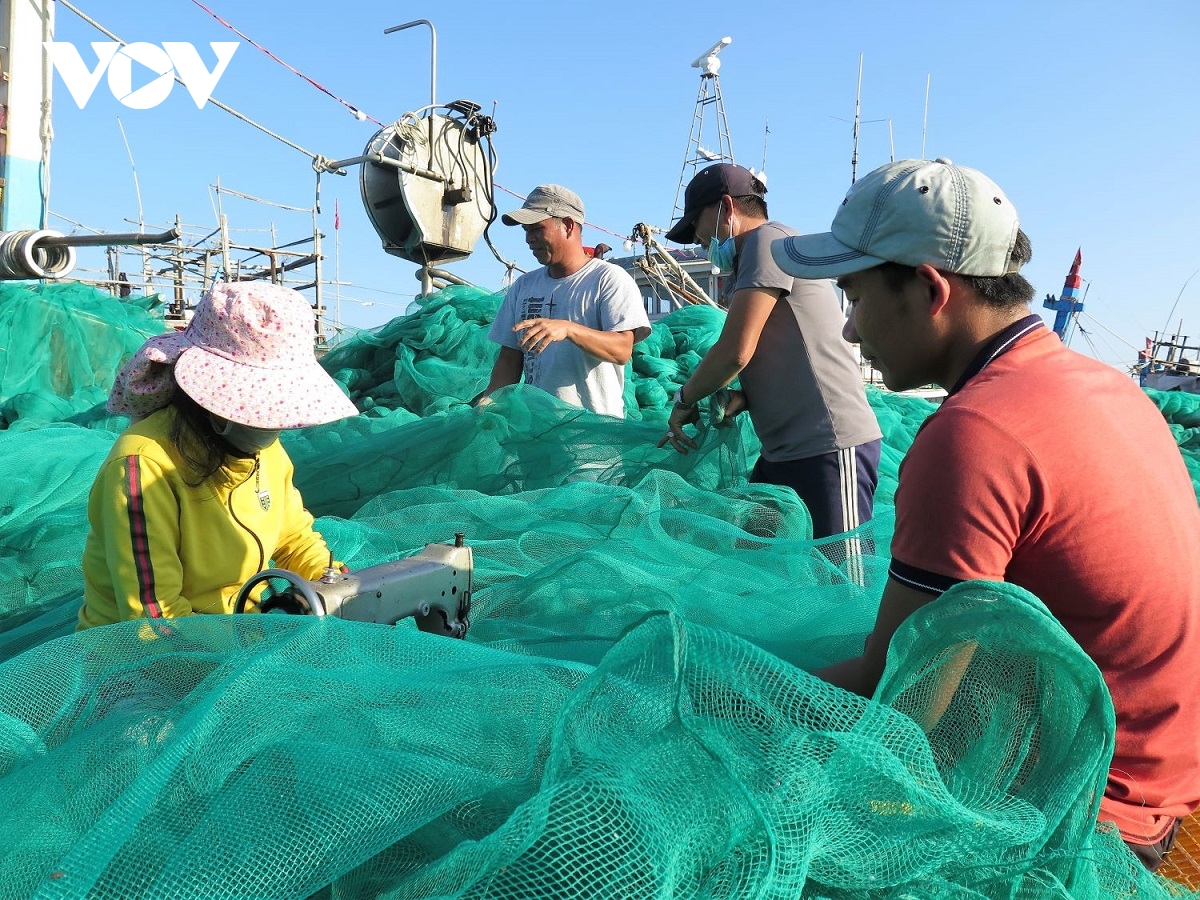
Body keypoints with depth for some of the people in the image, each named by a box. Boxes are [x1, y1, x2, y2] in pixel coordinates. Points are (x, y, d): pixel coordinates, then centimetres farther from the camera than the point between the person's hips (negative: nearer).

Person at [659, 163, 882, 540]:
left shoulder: (767, 239, -7)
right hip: (785, 451, 10)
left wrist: (683, 399, -1)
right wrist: (742, 398, 2)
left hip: (828, 449, -10)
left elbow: (735, 352, -17)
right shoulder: (748, 264, 21)